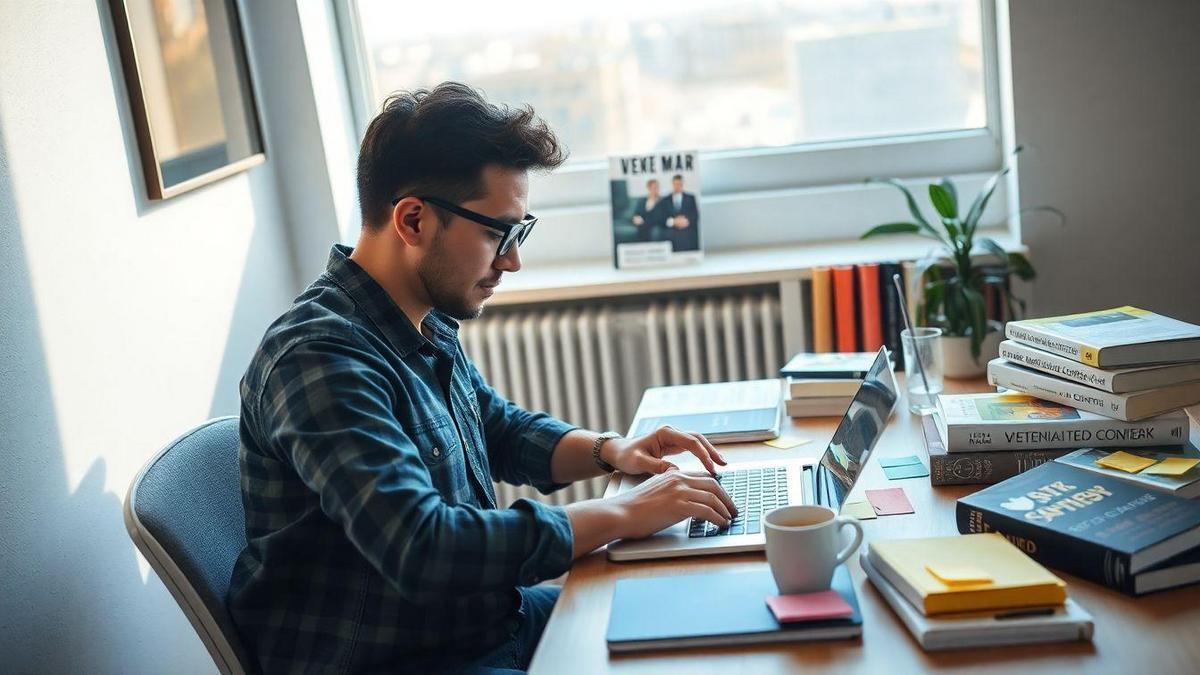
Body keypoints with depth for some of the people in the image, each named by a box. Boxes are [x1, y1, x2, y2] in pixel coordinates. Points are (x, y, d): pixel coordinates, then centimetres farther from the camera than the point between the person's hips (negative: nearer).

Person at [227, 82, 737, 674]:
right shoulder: (320, 358, -25)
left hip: (486, 617, 9)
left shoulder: (428, 324, 4)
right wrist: (619, 515, -26)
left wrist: (608, 450, 1)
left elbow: (502, 429, 20)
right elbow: (422, 550, -34)